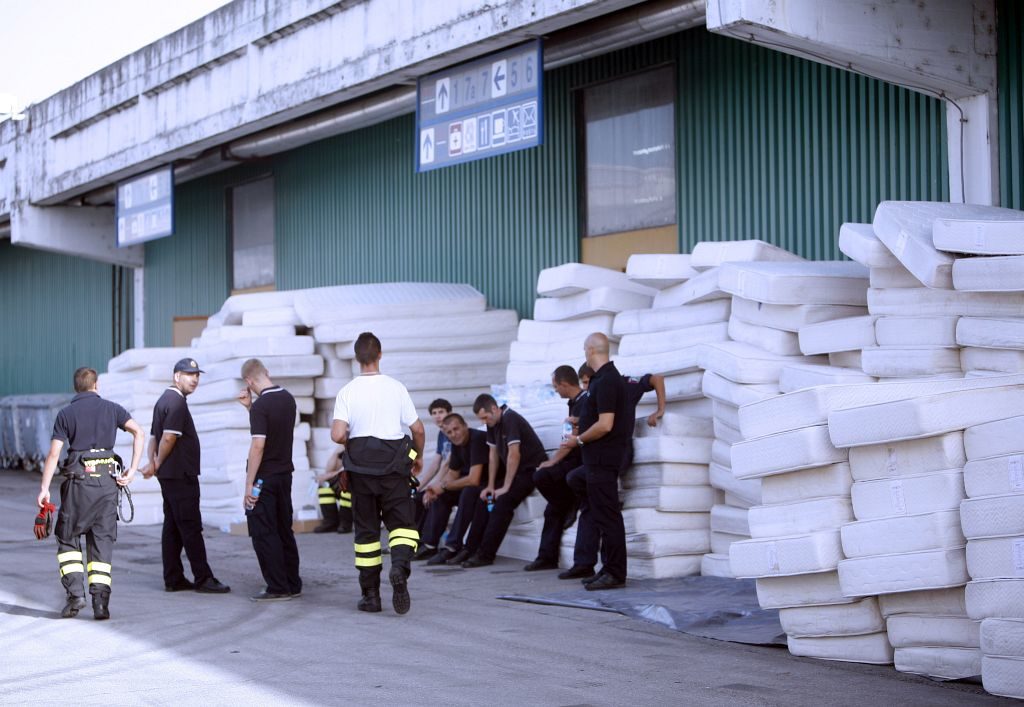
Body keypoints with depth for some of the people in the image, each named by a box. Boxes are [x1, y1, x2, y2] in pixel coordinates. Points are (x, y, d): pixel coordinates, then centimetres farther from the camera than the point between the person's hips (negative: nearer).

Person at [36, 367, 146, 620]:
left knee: (68, 539, 12)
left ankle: (75, 593, -2)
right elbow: (139, 433, -3)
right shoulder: (111, 409, 8)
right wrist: (132, 470, -4)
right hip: (108, 480, 2)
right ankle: (100, 603, -1)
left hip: (78, 480, -2)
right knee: (102, 542, 6)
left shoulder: (66, 414, 3)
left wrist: (44, 489, -3)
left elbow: (54, 453, -4)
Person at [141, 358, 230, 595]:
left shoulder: (164, 400, 18)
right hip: (180, 475, -10)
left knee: (172, 526, 10)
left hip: (169, 475, 10)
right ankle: (203, 578, -7)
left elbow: (154, 436, 17)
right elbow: (169, 437, -21)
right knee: (191, 526, -8)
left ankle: (173, 579, 12)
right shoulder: (177, 402, -14)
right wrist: (157, 465, -8)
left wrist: (153, 463, 5)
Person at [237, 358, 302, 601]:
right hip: (285, 474, 8)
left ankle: (277, 588, 1)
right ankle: (293, 585, 20)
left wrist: (249, 484, -18)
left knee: (264, 534, 0)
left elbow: (258, 445, -22)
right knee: (284, 531, 15)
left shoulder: (261, 406, -18)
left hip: (264, 478, -8)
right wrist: (249, 407, 16)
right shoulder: (288, 399, 7)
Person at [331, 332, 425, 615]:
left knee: (366, 528, 9)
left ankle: (370, 594, 11)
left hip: (360, 465, 1)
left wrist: (351, 441, 8)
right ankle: (400, 565, -25)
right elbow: (417, 428, 0)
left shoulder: (347, 392, -4)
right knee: (401, 522, 5)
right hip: (393, 464, -1)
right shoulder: (396, 388, -2)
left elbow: (337, 435, -14)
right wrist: (418, 456, 17)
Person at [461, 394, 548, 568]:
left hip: (532, 469, -10)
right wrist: (490, 486, 6)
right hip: (514, 471, 10)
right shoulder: (492, 423, 7)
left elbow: (514, 454, -25)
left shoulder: (510, 419, -21)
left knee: (502, 503, -23)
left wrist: (505, 487, -23)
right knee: (484, 499, 3)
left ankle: (485, 555, -21)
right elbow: (493, 454, 11)